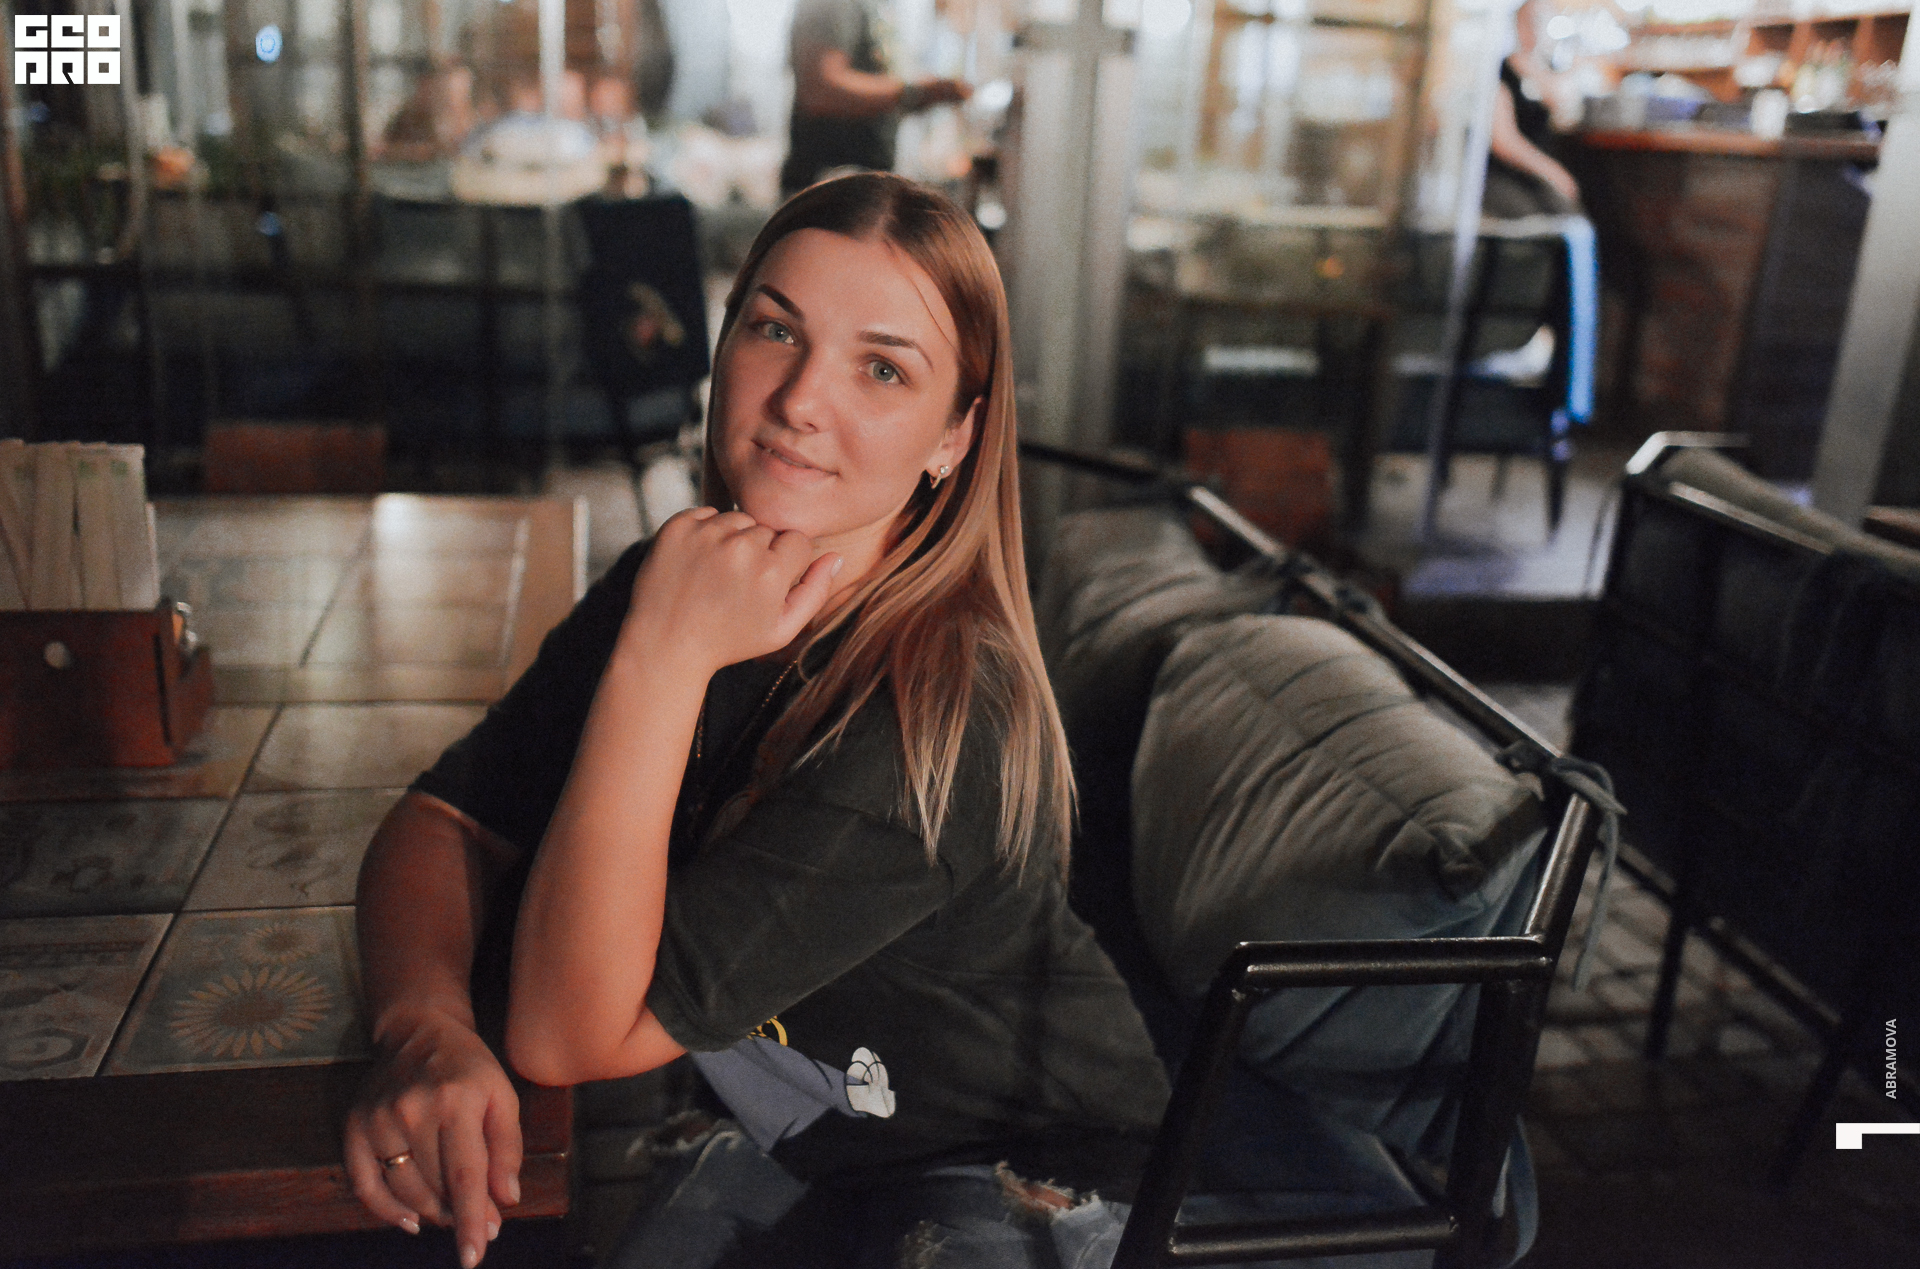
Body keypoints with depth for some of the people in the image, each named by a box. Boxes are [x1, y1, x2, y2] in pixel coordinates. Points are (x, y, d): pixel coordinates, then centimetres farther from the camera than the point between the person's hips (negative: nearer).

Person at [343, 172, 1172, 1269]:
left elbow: (568, 1035, -31)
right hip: (800, 1138, 6)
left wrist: (661, 661, -39)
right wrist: (427, 1029, -29)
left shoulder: (946, 718, -34)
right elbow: (448, 822, -9)